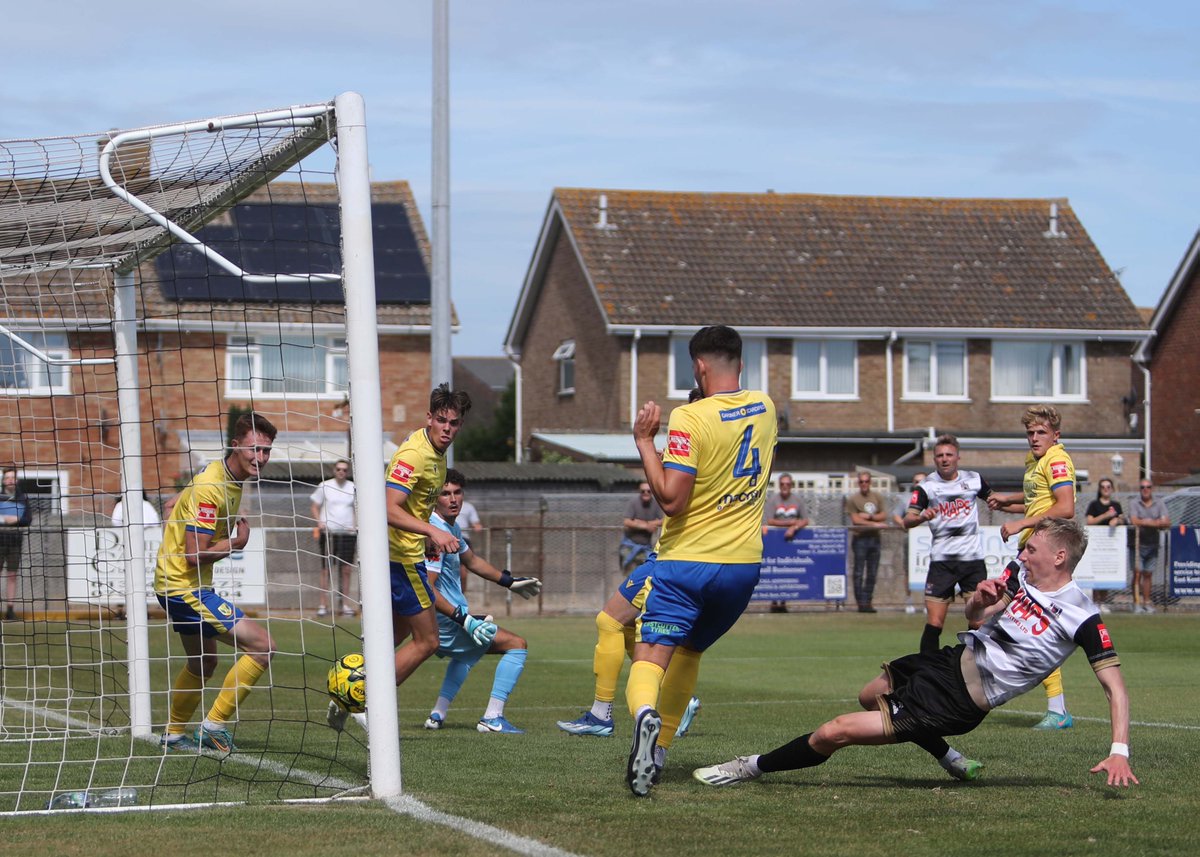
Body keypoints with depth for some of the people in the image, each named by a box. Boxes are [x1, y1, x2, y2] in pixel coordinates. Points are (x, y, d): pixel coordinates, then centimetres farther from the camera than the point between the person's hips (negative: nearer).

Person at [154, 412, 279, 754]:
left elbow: (172, 509, 22)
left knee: (202, 664, 27)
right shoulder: (211, 488, -24)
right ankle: (214, 726, -6)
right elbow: (196, 554, -26)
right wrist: (237, 542, -12)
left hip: (181, 586, 11)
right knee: (262, 646, -14)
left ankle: (175, 736, 41)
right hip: (185, 587, -11)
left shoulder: (231, 481, 7)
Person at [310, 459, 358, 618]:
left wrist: (356, 526, 0)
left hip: (348, 533, 2)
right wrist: (319, 522, -10)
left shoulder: (354, 488, 7)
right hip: (329, 532, -2)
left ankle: (345, 604, 7)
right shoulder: (324, 486, 2)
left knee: (346, 570, 2)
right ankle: (323, 604, -1)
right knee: (326, 569, -3)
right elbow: (315, 507, 7)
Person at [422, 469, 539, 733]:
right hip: (446, 622, -11)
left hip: (452, 617, 11)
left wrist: (509, 581, 33)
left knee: (468, 652, 40)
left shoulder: (451, 526, 10)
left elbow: (471, 561, 28)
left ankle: (438, 714, 35)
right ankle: (492, 718, -12)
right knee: (517, 645, -7)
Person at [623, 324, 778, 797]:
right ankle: (658, 752, 25)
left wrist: (644, 440, -12)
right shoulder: (764, 407, 4)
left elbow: (672, 499, -21)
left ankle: (645, 713, -42)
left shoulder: (689, 418, -16)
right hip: (744, 563, 6)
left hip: (687, 560, -6)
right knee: (688, 651, 23)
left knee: (650, 657, -10)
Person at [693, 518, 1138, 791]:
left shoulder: (1082, 618, -20)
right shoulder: (1021, 576, 1)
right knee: (870, 695, 37)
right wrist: (979, 601, -10)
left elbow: (1115, 687, -18)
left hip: (961, 701, -9)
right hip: (958, 657, 9)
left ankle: (752, 768, 7)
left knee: (835, 732, -12)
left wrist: (1119, 751, -30)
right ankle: (949, 760, 46)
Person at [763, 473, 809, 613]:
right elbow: (770, 521, -7)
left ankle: (783, 602, 3)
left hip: (792, 539, 2)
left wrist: (793, 528, -15)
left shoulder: (798, 500, 10)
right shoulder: (773, 500, 3)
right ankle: (774, 602, -5)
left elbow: (805, 521, 3)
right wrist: (790, 522, -9)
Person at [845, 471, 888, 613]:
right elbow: (855, 519, -8)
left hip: (874, 537, 4)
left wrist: (869, 516, -8)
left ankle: (867, 602, 10)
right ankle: (861, 602, -5)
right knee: (859, 573, -6)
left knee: (872, 573, 5)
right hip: (860, 538, -4)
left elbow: (883, 516, 7)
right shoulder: (852, 499, -1)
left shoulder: (877, 497, 12)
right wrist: (874, 523, -11)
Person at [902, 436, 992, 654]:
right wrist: (921, 517, -34)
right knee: (934, 623, -7)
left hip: (973, 558, 2)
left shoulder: (974, 480, 5)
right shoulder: (926, 487, -2)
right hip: (941, 560, -2)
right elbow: (907, 520, -13)